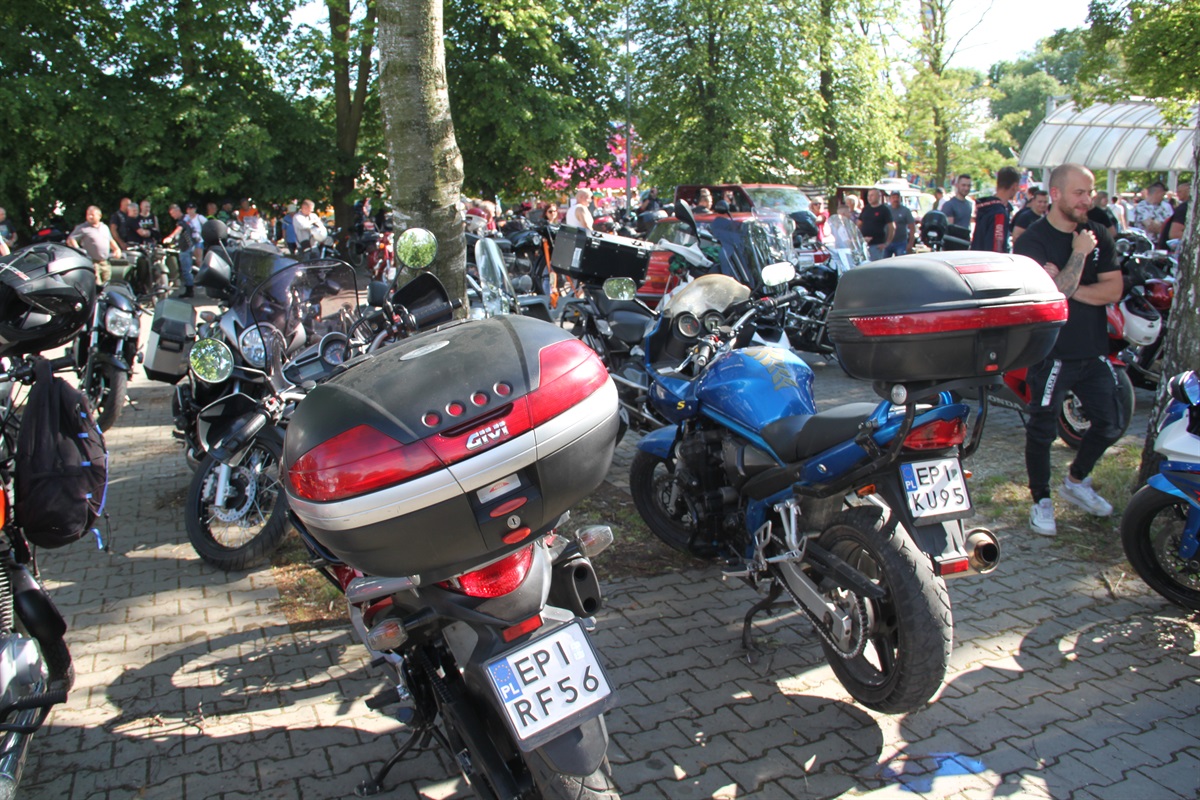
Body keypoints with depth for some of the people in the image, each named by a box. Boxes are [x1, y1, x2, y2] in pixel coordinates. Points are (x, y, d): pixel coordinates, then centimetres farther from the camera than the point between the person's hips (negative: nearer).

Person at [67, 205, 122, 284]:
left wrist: (117, 249, 14)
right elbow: (70, 240, -6)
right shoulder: (82, 228, -2)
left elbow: (111, 240, 31)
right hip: (92, 262, -6)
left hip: (105, 263, 6)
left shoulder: (105, 227, 18)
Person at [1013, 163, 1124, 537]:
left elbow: (1113, 289, -5)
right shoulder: (1032, 240, -11)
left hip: (1094, 349, 6)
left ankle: (1076, 481, 35)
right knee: (1042, 430, 2)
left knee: (1109, 424, 12)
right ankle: (1041, 500, 19)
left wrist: (1070, 288, -16)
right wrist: (1078, 254, -19)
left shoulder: (1097, 235, 6)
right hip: (1052, 350, -6)